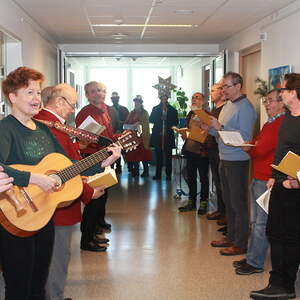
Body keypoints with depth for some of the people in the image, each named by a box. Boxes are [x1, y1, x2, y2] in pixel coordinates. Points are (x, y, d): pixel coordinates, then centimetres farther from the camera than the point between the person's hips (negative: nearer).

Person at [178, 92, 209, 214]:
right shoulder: (190, 114, 13)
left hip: (201, 151, -7)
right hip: (190, 149, 7)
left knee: (203, 178, 4)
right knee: (191, 177, 13)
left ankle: (203, 203, 14)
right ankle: (191, 202, 24)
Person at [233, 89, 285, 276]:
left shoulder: (281, 124, -17)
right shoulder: (271, 122, 18)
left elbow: (261, 149, -22)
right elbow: (258, 143, 20)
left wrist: (247, 148, -3)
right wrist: (249, 145, -1)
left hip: (267, 180, -10)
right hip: (258, 177, 10)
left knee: (261, 223, -2)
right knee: (255, 221, 16)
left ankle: (255, 263, 7)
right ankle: (252, 258, 26)